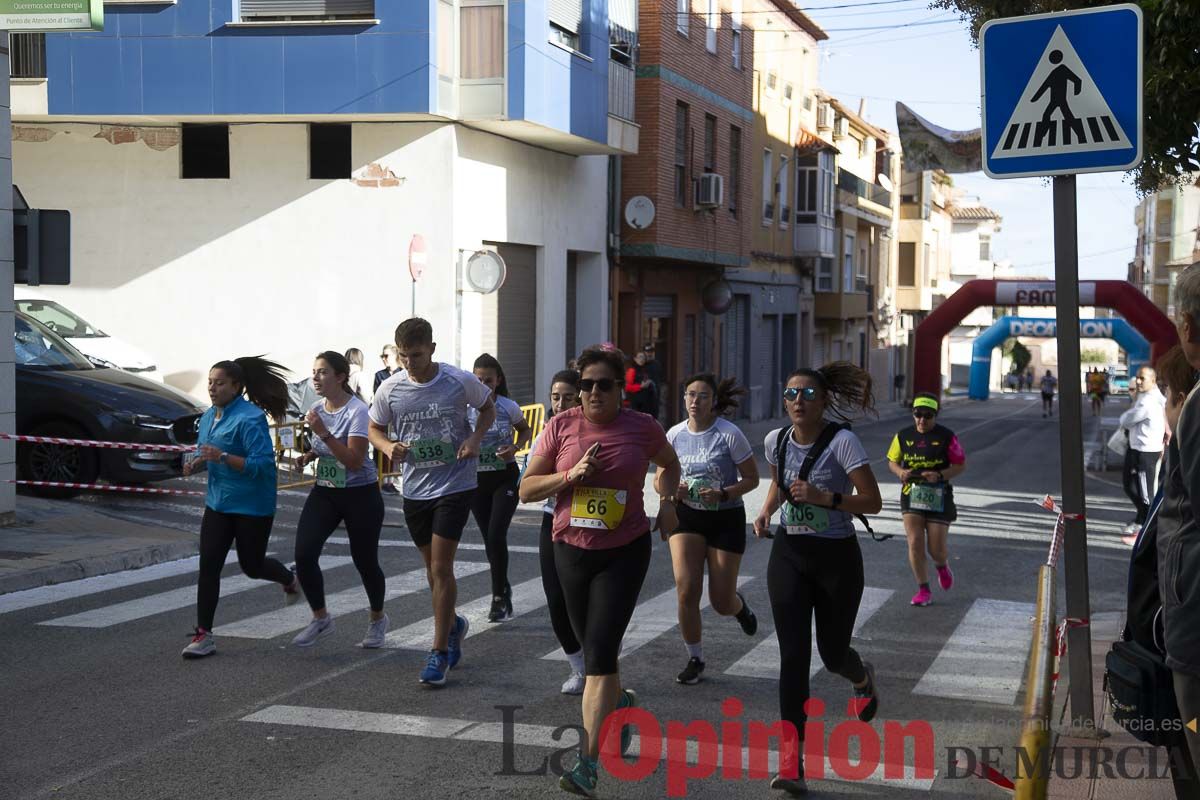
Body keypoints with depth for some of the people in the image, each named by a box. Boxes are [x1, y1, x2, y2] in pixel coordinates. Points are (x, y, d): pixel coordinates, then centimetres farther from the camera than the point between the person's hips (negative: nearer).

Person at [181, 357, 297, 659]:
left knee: (251, 565, 8)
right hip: (218, 503, 7)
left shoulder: (250, 418, -18)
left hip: (252, 506, -7)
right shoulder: (209, 416, 7)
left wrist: (223, 457, -32)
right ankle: (204, 635, 2)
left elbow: (262, 464, -24)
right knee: (208, 565, -2)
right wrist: (195, 463, -3)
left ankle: (290, 580, 42)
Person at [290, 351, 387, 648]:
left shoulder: (357, 411, -18)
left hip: (360, 495, -6)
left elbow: (354, 461, -26)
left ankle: (377, 618, 32)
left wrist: (323, 432, -31)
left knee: (365, 561, 5)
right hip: (325, 493, 6)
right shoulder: (317, 409, 4)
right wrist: (307, 456, 2)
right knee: (304, 554, -11)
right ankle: (320, 619, 7)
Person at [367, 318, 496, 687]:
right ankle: (453, 624, 42)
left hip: (455, 485, -4)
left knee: (441, 566, -9)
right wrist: (388, 447, -14)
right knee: (433, 566, 16)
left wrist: (475, 438, -13)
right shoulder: (390, 389, -6)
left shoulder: (460, 381, -12)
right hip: (415, 487, 4)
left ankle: (439, 652, -1)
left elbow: (488, 408, 6)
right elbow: (375, 429, 8)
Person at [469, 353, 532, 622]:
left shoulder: (509, 408, -7)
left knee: (496, 535, -15)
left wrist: (515, 448, -8)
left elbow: (526, 430, 11)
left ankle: (499, 596, -4)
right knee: (489, 538, 10)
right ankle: (503, 591, 28)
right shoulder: (465, 408, -5)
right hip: (476, 479, 2)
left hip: (505, 477, -2)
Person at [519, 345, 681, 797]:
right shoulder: (561, 426, -3)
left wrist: (666, 501, 1)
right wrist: (570, 475, -17)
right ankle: (620, 702, 51)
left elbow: (668, 463, 19)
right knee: (593, 647, 17)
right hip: (571, 550, 3)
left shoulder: (642, 428, -4)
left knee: (599, 652, -13)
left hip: (625, 552, -3)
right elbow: (527, 489, -1)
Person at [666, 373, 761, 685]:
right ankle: (695, 659, 6)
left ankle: (739, 606, 42)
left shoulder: (729, 434, -13)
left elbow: (752, 478, -7)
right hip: (687, 516, 2)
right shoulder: (675, 434, -3)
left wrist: (723, 493, -24)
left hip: (726, 519, -2)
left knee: (721, 603, 1)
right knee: (686, 590, -14)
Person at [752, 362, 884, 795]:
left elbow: (873, 502, -17)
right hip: (789, 554, 3)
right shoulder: (776, 440, 0)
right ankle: (791, 762, -7)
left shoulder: (842, 442, -16)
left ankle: (863, 678, 50)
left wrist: (823, 497, -28)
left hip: (836, 557, -3)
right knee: (793, 655, -7)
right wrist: (766, 512, 2)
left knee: (833, 654, 9)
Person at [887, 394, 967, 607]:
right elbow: (892, 461, 14)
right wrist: (900, 472, -9)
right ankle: (923, 590, 5)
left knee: (936, 549, 0)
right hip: (911, 495, 2)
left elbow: (960, 465, -2)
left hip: (938, 496, -2)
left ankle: (942, 566, 37)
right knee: (915, 543, -8)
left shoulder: (946, 437, -4)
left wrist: (940, 475, -19)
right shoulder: (903, 436, 3)